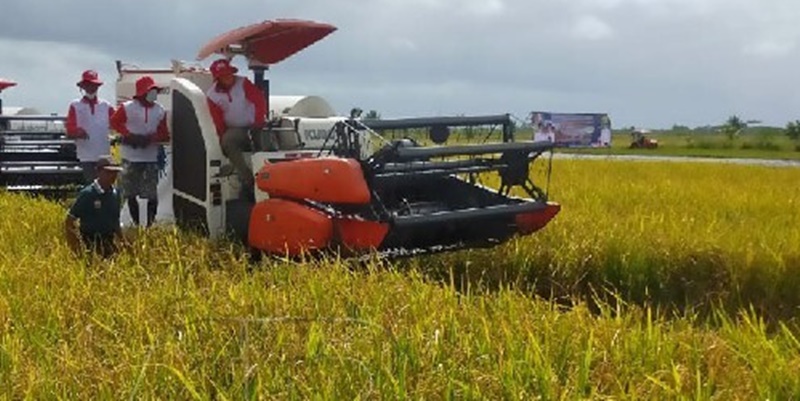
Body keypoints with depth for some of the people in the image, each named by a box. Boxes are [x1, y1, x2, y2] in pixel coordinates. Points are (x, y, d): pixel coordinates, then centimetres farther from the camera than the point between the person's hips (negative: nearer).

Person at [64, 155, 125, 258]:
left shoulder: (115, 194, 7)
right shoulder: (87, 194, -10)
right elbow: (69, 222, -9)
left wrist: (122, 241, 14)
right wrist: (74, 248, -14)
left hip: (109, 244, 6)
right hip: (91, 245, -6)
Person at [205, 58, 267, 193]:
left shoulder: (243, 83, 0)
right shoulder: (212, 95, 2)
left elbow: (259, 99, -10)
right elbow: (218, 121, 3)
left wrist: (259, 121, -21)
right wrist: (224, 137, -8)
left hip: (252, 126, 1)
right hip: (234, 130, -1)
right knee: (228, 142, -32)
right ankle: (248, 180, -34)